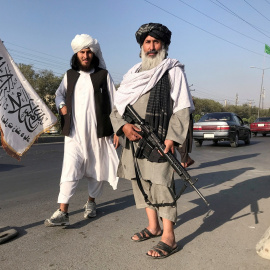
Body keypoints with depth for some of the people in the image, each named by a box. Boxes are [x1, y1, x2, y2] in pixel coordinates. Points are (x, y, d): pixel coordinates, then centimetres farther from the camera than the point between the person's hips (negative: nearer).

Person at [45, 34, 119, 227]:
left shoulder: (103, 75, 2)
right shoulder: (70, 75, 11)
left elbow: (113, 103, 1)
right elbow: (59, 93, 26)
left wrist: (116, 129, -3)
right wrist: (62, 105, 3)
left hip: (98, 132, -1)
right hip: (74, 132, 2)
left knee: (97, 170, 9)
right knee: (70, 170, -8)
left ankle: (91, 202, 30)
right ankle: (62, 212, -6)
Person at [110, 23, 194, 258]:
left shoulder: (173, 71, 3)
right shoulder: (132, 75, 17)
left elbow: (182, 108, -6)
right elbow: (117, 108, 13)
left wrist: (171, 138, -18)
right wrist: (123, 125, -8)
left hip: (159, 140, -6)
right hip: (134, 140, 6)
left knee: (161, 183, -7)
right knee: (141, 182, 11)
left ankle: (169, 238, 4)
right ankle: (153, 226, 27)